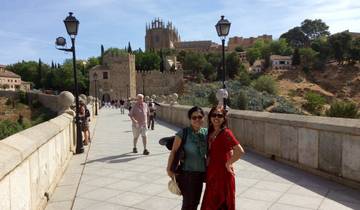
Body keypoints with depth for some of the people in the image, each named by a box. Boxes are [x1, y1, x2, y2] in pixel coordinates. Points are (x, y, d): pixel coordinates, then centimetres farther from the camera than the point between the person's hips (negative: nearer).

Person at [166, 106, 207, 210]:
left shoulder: (206, 132, 0)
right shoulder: (183, 133, -12)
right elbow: (173, 151, -13)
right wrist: (169, 168, -17)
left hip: (200, 173, 5)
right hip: (186, 172, -4)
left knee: (195, 201, 15)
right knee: (188, 201, 0)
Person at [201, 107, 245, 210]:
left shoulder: (226, 133, -17)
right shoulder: (210, 133, 6)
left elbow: (240, 151, -26)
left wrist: (228, 164, -16)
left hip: (223, 175, -8)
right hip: (212, 174, 8)